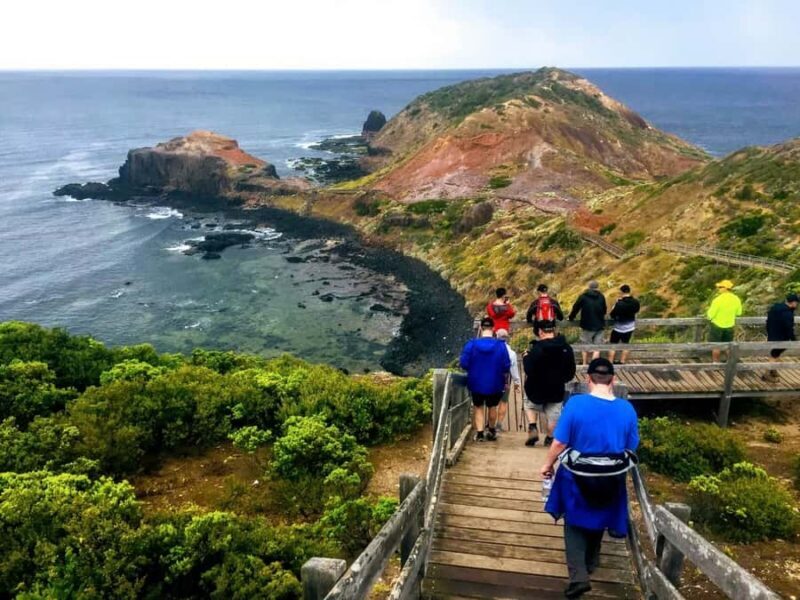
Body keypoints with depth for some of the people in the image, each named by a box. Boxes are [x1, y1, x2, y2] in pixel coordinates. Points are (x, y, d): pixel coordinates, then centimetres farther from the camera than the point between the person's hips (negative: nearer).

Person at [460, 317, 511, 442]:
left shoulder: (471, 344, -14)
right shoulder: (500, 345, -14)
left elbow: (464, 364, -12)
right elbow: (506, 366, -11)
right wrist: (503, 376, 10)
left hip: (476, 383, 0)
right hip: (494, 384, 0)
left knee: (478, 407, 18)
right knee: (492, 407, 22)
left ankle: (479, 433, 10)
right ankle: (492, 431, 37)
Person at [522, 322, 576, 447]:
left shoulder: (537, 348, -22)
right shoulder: (566, 348, -4)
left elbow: (529, 370, -23)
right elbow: (571, 372, 5)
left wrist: (525, 357, -5)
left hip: (537, 389, -3)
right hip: (556, 389, 3)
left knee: (530, 405, 25)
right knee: (553, 414, 16)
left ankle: (532, 428, 9)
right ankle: (550, 438, 25)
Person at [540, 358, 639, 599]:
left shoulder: (576, 403, -21)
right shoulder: (626, 408, -12)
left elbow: (560, 442, -17)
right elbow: (631, 448, -2)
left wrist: (548, 464, 0)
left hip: (578, 476, -3)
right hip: (611, 478, 3)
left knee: (575, 522, 15)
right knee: (598, 519, 26)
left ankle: (579, 576, 3)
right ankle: (590, 563, 45)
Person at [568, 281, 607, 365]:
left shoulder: (583, 296, -5)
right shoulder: (601, 297, 1)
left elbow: (575, 308, 0)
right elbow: (605, 310, 13)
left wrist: (571, 318, 16)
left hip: (587, 326, -1)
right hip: (599, 325, 1)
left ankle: (584, 364, 18)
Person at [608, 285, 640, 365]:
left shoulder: (619, 304, -27)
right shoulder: (635, 302, -9)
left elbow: (612, 315, -18)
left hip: (618, 328, -5)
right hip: (629, 328, 5)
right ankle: (622, 362, 25)